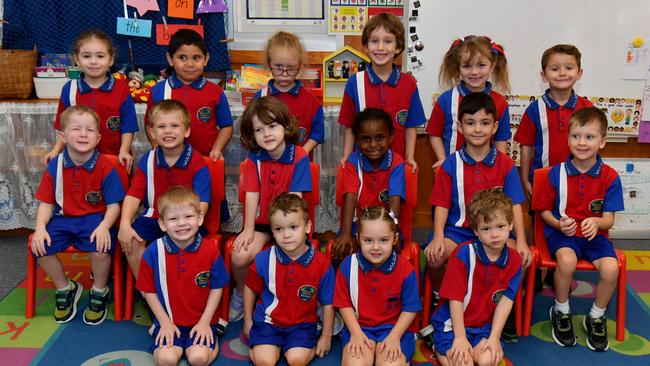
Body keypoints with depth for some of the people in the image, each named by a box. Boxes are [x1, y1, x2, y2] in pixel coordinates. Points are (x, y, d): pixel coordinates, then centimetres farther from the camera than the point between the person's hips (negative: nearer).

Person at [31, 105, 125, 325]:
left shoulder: (105, 167, -9)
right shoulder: (55, 165, 0)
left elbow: (113, 204, -7)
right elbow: (46, 202, 3)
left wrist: (104, 226, -26)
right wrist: (40, 227, -13)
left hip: (95, 218, -3)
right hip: (63, 218, 4)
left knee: (101, 248, -31)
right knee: (40, 247, -19)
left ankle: (99, 293, 1)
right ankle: (65, 288, 12)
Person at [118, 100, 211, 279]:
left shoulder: (197, 163, -8)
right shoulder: (147, 161, 4)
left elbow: (202, 203, -16)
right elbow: (134, 194, -3)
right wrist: (125, 223, -19)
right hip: (153, 217, 3)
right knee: (131, 241, -20)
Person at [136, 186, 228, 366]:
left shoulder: (210, 249, -9)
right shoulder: (153, 252, -9)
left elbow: (216, 287, -1)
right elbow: (149, 291, 0)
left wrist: (205, 322, -6)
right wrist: (165, 322, -5)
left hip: (202, 320, -1)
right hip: (168, 321, 1)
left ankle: (212, 341, 9)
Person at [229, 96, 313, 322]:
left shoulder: (299, 157, -8)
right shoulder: (253, 159, 1)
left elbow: (295, 197, -14)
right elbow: (252, 195, -6)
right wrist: (248, 229, -15)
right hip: (262, 221, 2)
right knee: (240, 256, -22)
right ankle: (241, 294, 11)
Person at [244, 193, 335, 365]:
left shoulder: (321, 264, -13)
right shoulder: (263, 260, -11)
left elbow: (327, 303, -2)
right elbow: (250, 288, 8)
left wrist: (326, 337, 4)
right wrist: (248, 321, 14)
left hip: (302, 323, 0)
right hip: (268, 321, 1)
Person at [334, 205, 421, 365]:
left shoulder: (405, 269, -9)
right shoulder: (348, 265, -6)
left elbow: (410, 308, -2)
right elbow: (344, 303, 2)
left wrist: (394, 337, -12)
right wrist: (356, 333, -9)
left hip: (393, 327, 0)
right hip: (359, 326, 0)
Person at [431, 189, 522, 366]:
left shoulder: (514, 260, -3)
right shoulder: (464, 254, -15)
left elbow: (506, 301, -5)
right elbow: (455, 298, -14)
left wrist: (494, 337, -12)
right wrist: (460, 337, -16)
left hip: (483, 326, 4)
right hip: (452, 324, -4)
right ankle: (440, 351, 2)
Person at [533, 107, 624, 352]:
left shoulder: (609, 177, -3)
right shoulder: (557, 173, -2)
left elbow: (609, 219, -2)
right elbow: (544, 210, 6)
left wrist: (596, 222, -26)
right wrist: (558, 224, -15)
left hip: (594, 233, 1)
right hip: (562, 232, -1)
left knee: (610, 268, -27)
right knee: (567, 261, -34)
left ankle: (596, 318, 4)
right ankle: (561, 312, -4)